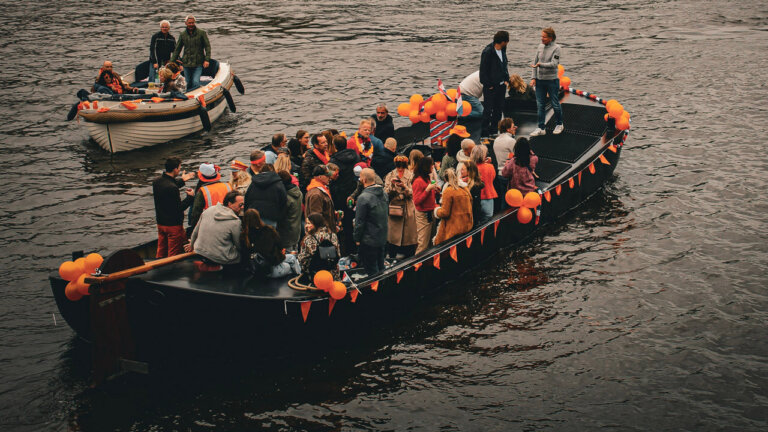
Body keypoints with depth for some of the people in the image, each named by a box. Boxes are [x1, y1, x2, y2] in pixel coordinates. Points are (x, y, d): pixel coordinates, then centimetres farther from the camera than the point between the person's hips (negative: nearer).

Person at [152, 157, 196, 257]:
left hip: (160, 223, 8)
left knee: (161, 252, 20)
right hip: (173, 225, -8)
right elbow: (179, 208, -23)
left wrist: (181, 180, 26)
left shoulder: (156, 181, 0)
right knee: (174, 254, 5)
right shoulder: (172, 188, -27)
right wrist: (190, 197, -11)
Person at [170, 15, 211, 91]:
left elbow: (207, 46, 1)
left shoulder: (202, 33, 1)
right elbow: (177, 49, 15)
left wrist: (206, 60, -10)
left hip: (198, 63, -3)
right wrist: (171, 62, 11)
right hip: (187, 64, 3)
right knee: (188, 84, 6)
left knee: (195, 82, -18)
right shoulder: (183, 35, 9)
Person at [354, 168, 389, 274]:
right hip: (382, 238, 8)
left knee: (371, 270, 3)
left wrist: (357, 239, -7)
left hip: (369, 240, -8)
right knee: (380, 267, 20)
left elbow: (359, 222, -17)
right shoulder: (383, 193, 2)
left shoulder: (363, 197, -22)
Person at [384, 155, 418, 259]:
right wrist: (392, 185, -17)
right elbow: (386, 193, 0)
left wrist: (404, 186, -22)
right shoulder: (390, 176, 7)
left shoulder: (410, 176, 4)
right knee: (394, 234, 0)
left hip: (408, 209, 0)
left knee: (408, 234, -1)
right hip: (394, 208, 0)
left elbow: (411, 194, -5)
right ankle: (394, 257, 10)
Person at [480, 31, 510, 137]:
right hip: (491, 87, -8)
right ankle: (484, 133, 3)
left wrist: (506, 79, 11)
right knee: (488, 110, -3)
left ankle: (494, 130, 23)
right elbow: (483, 70, -15)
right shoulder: (487, 52, -18)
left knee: (498, 109, 13)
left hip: (501, 85, 8)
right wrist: (488, 85, -14)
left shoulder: (502, 50, 5)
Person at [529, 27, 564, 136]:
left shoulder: (556, 48, -10)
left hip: (552, 80, -5)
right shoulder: (540, 46, 5)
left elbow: (554, 64, -18)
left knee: (555, 104, 6)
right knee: (540, 105, 5)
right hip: (540, 80, 5)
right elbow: (535, 62, 9)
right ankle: (541, 128, 12)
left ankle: (559, 124, 27)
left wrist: (540, 65, -23)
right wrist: (533, 77, 3)